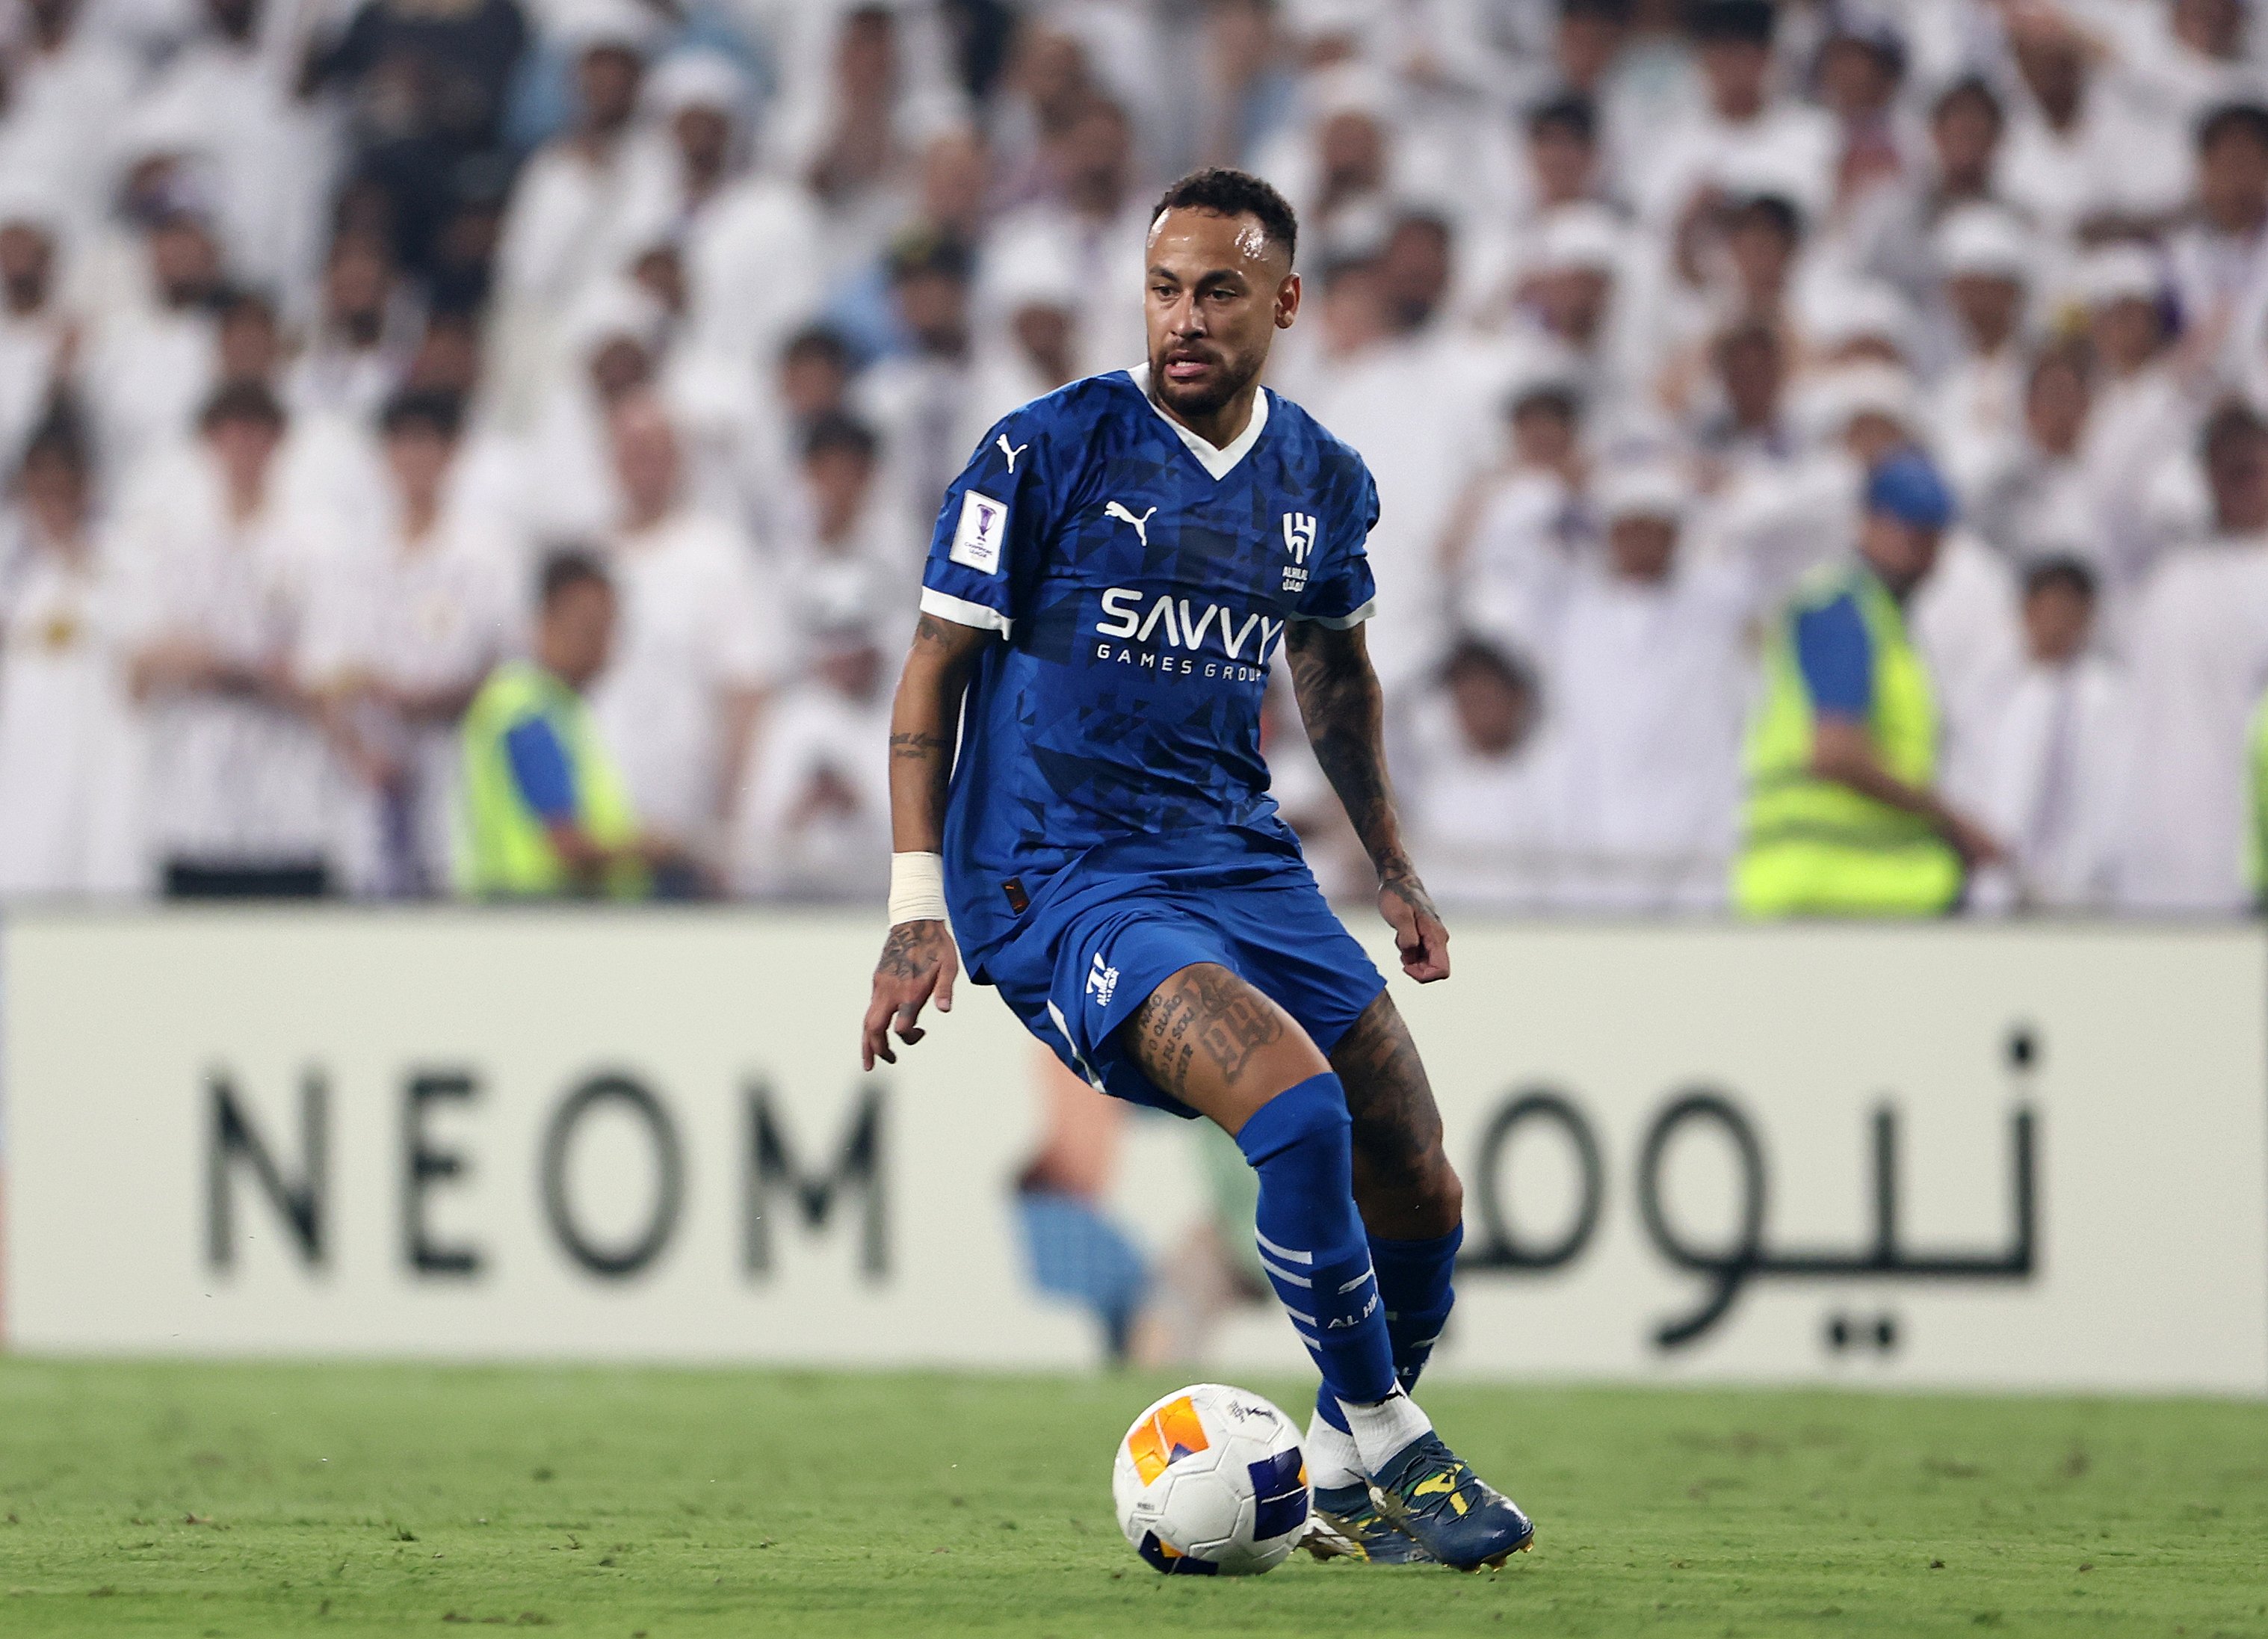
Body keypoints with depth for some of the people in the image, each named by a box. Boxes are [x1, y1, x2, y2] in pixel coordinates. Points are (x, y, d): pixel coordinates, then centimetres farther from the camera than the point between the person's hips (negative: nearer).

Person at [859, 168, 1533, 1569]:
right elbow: (939, 666, -4)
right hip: (1056, 876, -6)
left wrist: (1396, 870, 25)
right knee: (1299, 1106, -29)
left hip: (1239, 858, 6)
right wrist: (917, 907, -11)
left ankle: (1346, 1482, 24)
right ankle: (1387, 1443, -12)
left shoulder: (1322, 482, 8)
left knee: (1421, 1199, -1)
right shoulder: (1050, 451, -8)